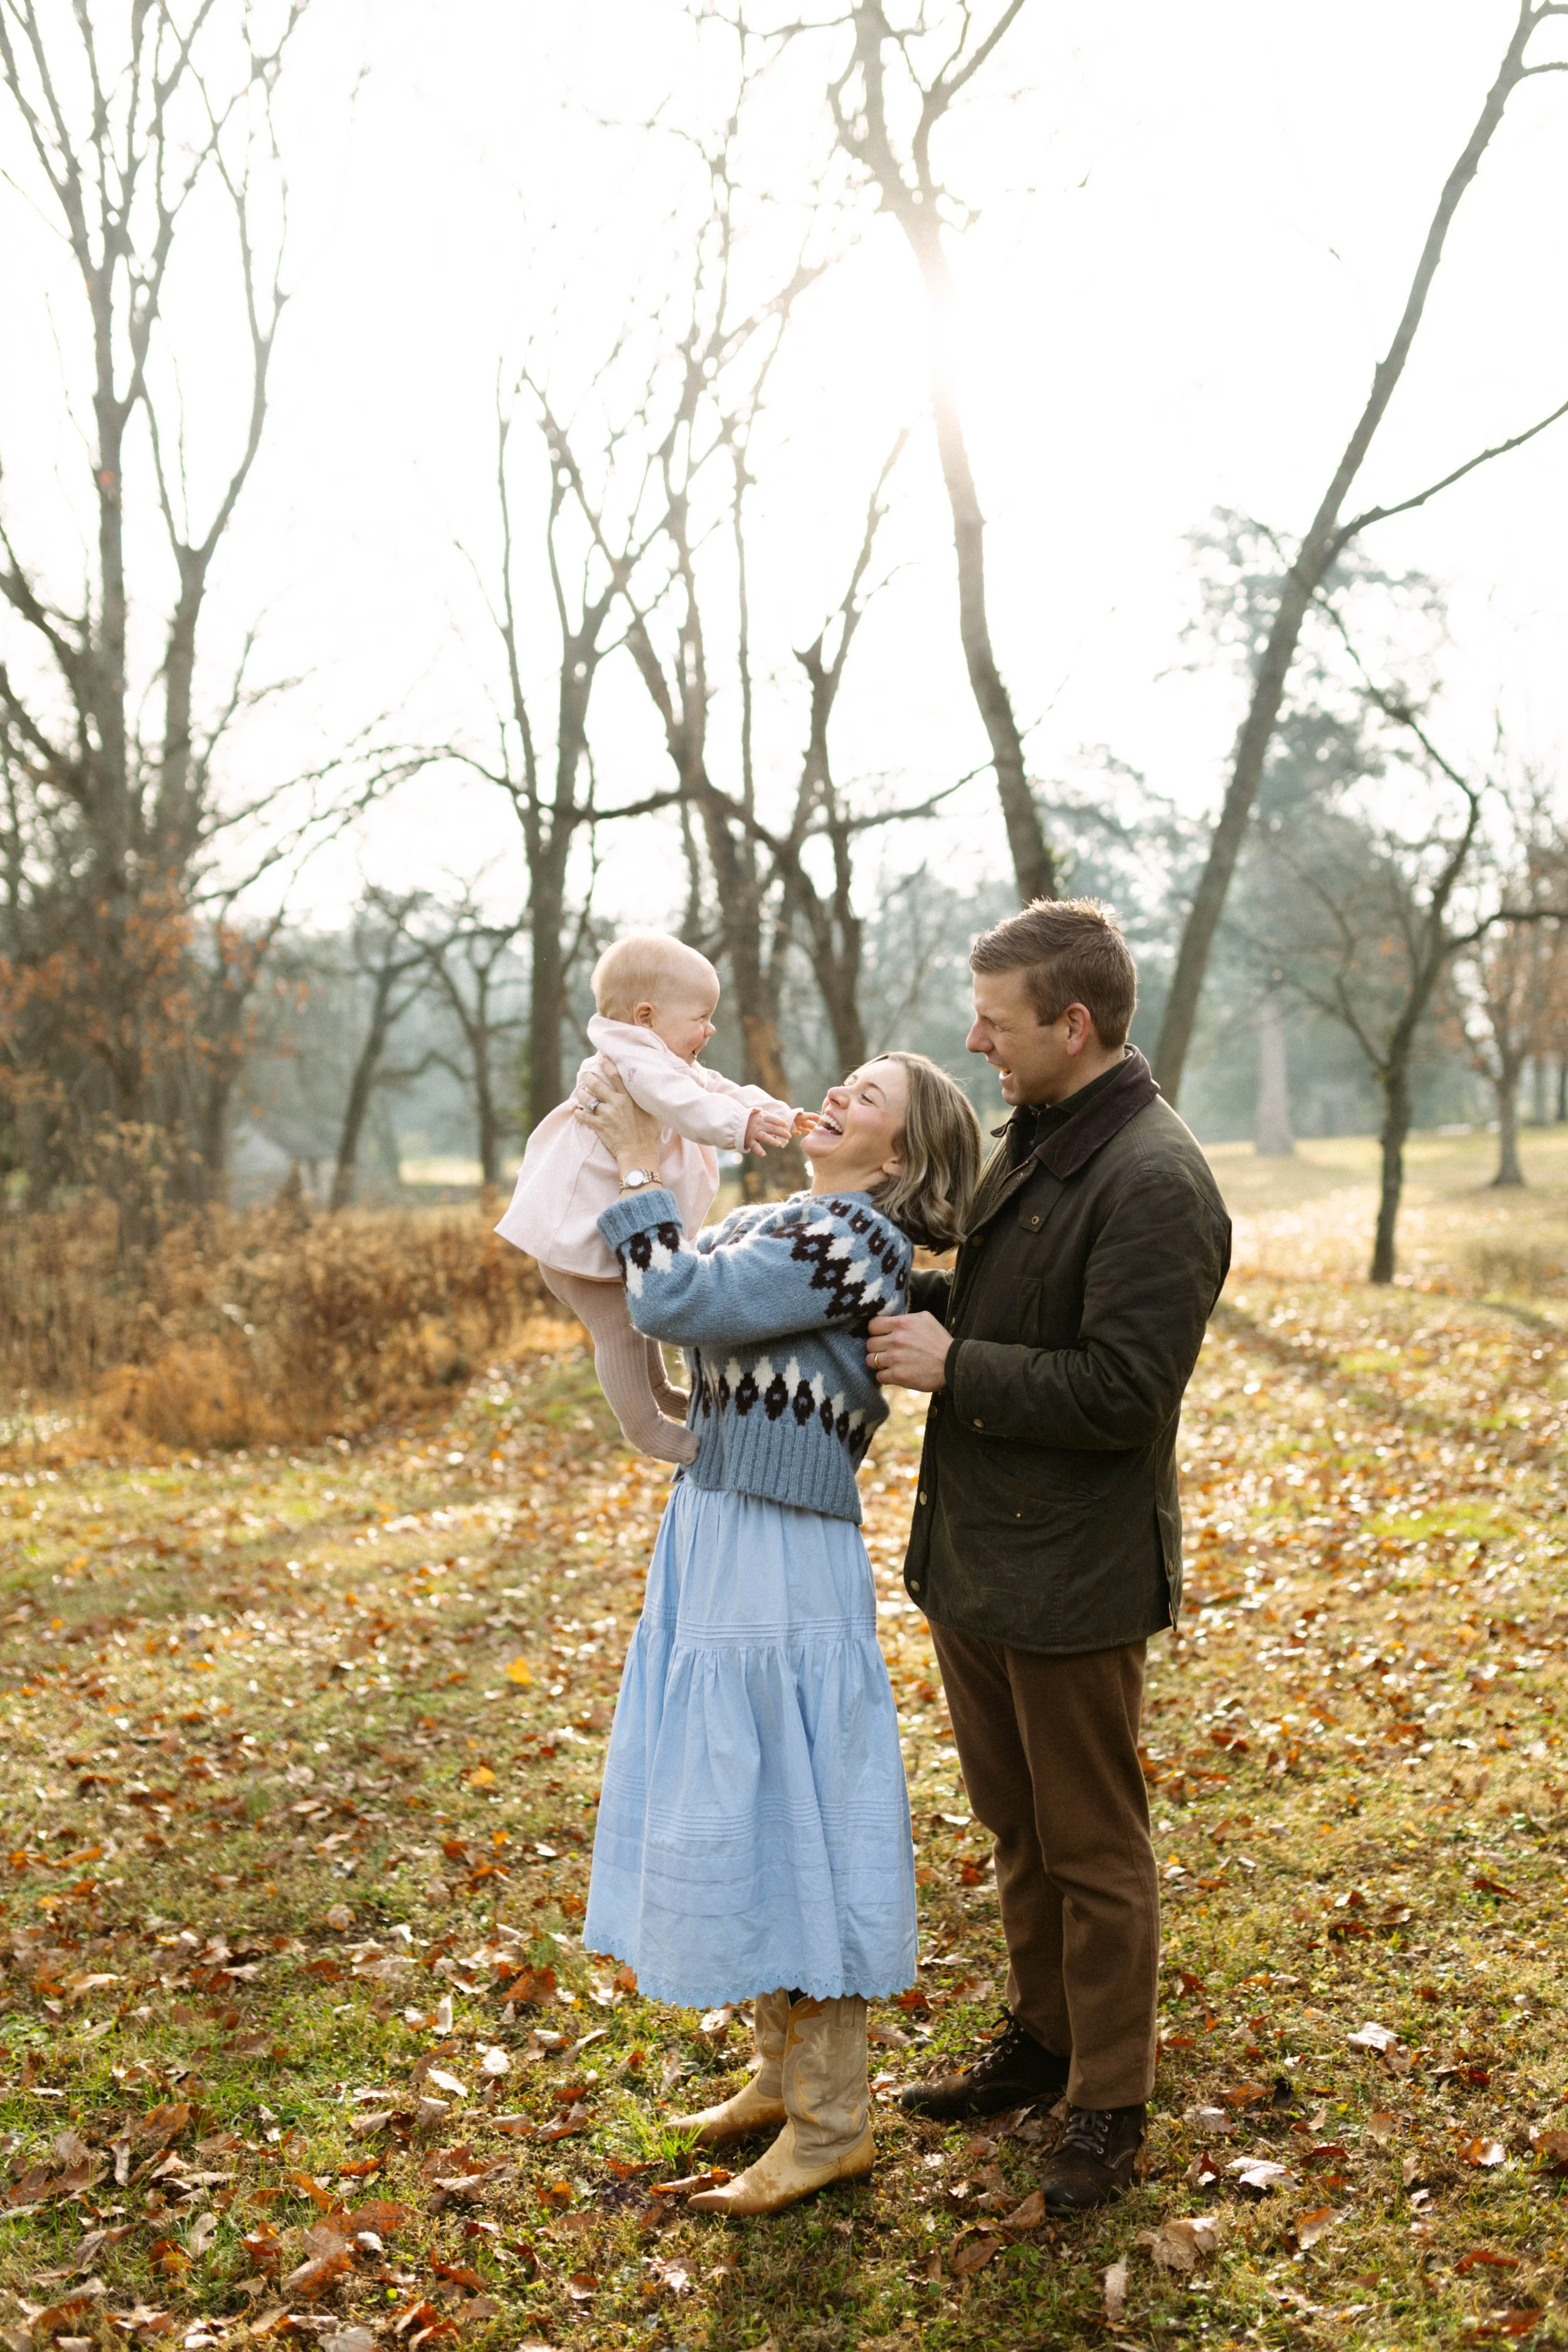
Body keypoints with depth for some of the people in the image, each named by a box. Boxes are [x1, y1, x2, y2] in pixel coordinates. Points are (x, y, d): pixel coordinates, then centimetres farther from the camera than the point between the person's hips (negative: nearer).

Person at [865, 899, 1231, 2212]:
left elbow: (1125, 1390, -26)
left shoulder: (1153, 1183, -22)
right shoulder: (1028, 1142, 9)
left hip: (1073, 1580, -9)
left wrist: (952, 1367, -21)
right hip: (972, 1559, 9)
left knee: (1092, 1849, 7)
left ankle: (1109, 2106, 23)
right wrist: (904, 1295, 1)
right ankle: (1043, 2040, 40)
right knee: (1015, 1824, 22)